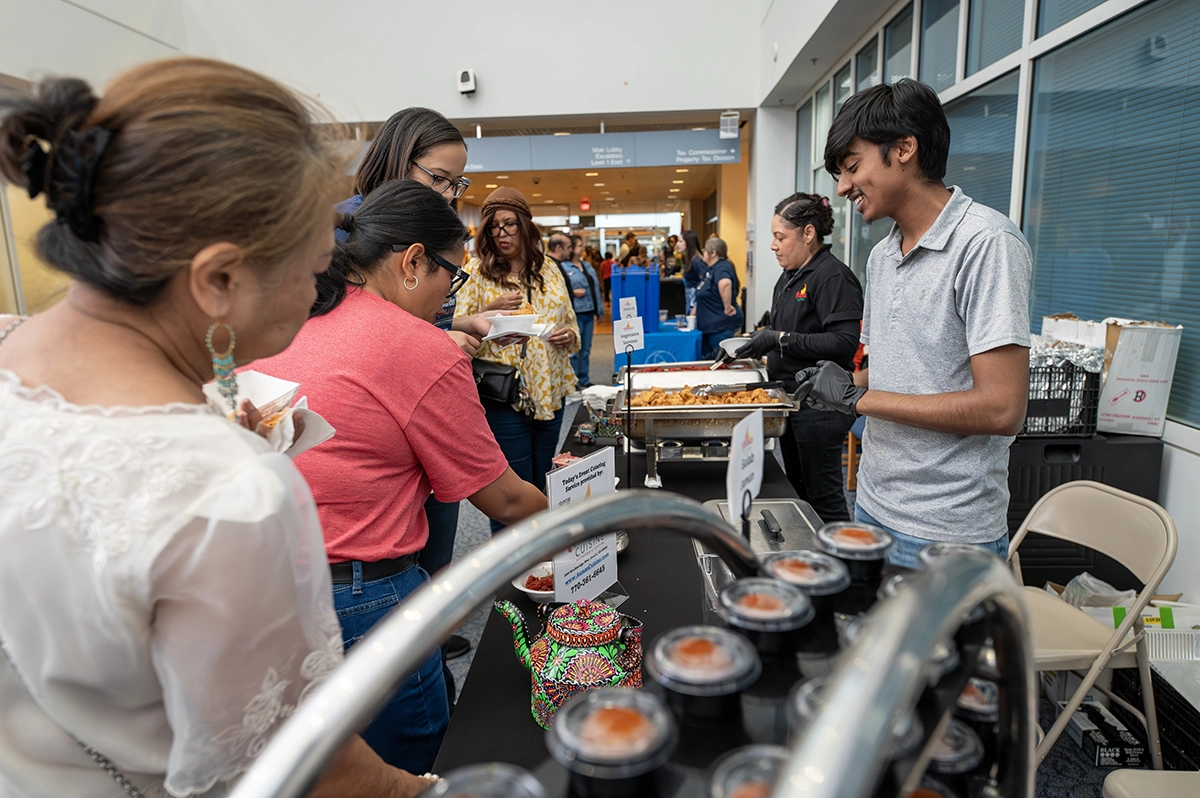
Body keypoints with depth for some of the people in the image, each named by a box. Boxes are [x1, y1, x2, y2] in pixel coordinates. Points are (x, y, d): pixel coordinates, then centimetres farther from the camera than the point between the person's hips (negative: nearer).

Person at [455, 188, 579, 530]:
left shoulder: (548, 268, 10)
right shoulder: (476, 271, -2)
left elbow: (572, 323, 18)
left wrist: (569, 335, -5)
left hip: (550, 394, 5)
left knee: (544, 487, 16)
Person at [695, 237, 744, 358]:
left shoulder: (721, 268, -16)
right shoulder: (712, 269, 16)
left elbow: (725, 284, -38)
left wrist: (727, 307, -32)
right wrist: (694, 314, 24)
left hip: (722, 326, -11)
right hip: (712, 325, 11)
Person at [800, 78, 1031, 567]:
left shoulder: (986, 243, -16)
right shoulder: (882, 255, 10)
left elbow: (1001, 408, -22)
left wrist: (858, 397, -17)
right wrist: (831, 384, -2)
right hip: (873, 507, 7)